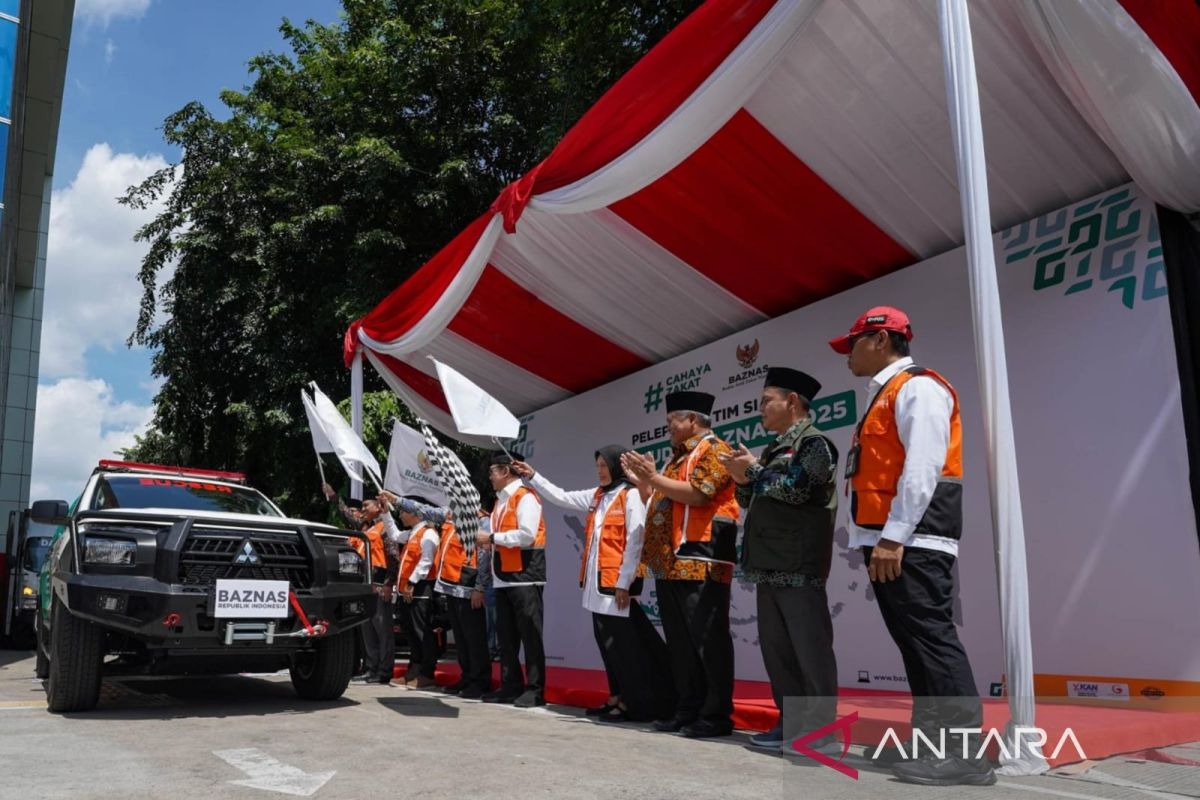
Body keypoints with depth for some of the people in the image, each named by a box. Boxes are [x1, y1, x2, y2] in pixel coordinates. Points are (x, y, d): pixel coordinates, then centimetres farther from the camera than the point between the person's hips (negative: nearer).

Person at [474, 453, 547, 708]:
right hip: (503, 576, 9)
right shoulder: (501, 500, 18)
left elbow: (527, 535, -21)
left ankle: (535, 689, 2)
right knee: (506, 634, 12)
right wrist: (486, 541, 1)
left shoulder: (525, 497, -10)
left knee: (529, 634, -4)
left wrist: (492, 538, -15)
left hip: (524, 575, -9)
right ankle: (511, 686, 20)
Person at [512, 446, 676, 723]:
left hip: (617, 581, -8)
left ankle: (636, 704, 1)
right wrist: (532, 477, 19)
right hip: (597, 580, 8)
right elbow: (561, 497, 24)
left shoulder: (631, 495, -8)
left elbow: (635, 542, -13)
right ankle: (617, 698, 18)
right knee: (606, 642, 11)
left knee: (623, 643, -5)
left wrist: (624, 583, -16)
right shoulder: (596, 496, 16)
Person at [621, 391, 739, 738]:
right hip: (671, 563, 10)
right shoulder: (679, 457, 25)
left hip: (700, 561, -10)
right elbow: (659, 503, 26)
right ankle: (687, 710, 17)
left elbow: (697, 493, -18)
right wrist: (640, 480, 14)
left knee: (707, 640, -7)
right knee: (679, 641, 10)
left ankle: (716, 715, -2)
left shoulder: (714, 449, -3)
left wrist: (654, 477, -14)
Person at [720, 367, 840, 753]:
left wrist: (754, 469, -8)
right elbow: (755, 502, 23)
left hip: (799, 566, -9)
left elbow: (794, 489, -20)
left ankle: (817, 729, 0)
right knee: (776, 647, 11)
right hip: (771, 566, 10)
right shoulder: (777, 448, 22)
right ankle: (791, 722, 18)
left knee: (809, 649, -5)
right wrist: (744, 481, 4)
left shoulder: (813, 443, -5)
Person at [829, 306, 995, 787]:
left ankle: (964, 753, -7)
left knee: (932, 638, -11)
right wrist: (876, 540, 16)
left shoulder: (917, 387, -6)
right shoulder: (883, 397, 24)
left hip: (910, 540, -10)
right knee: (915, 643, 10)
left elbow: (922, 466, -18)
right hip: (886, 540, 10)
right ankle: (932, 742, 15)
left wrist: (894, 536, -22)